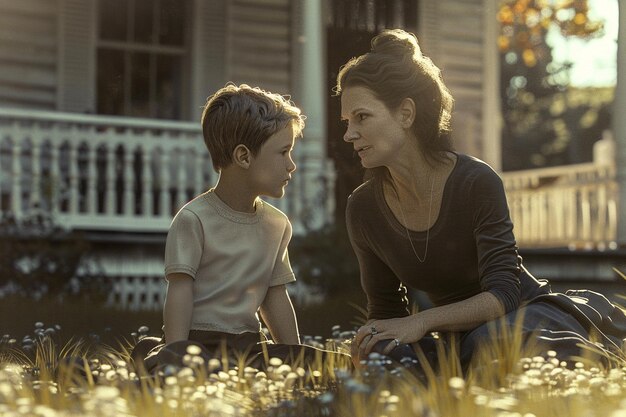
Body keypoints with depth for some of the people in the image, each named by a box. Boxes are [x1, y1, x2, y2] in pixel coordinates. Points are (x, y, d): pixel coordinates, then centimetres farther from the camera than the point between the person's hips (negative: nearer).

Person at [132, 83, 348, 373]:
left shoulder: (277, 225, 14)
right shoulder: (194, 219, -7)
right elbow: (180, 290, -12)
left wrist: (296, 357, 11)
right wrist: (178, 355, -22)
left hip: (249, 345, 7)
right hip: (198, 344, -7)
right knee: (170, 363, -44)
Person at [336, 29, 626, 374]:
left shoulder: (476, 182, -21)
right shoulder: (363, 209, -6)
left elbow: (504, 294, -24)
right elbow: (385, 310, 4)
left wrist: (423, 321, -36)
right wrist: (367, 347, -18)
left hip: (528, 314, -2)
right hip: (458, 341, 2)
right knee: (386, 355, -31)